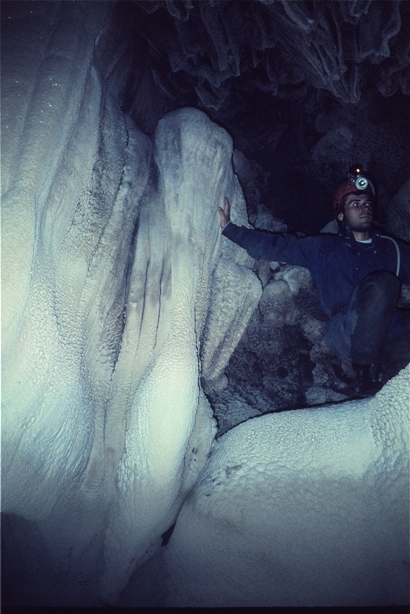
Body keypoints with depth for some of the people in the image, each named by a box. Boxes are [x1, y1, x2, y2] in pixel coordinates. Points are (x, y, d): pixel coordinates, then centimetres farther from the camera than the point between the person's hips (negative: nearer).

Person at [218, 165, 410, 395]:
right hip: (345, 333, -2)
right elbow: (274, 245, 14)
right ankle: (366, 365, -20)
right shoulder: (324, 248, 19)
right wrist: (229, 227, 7)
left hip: (389, 335, 2)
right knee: (382, 283, -31)